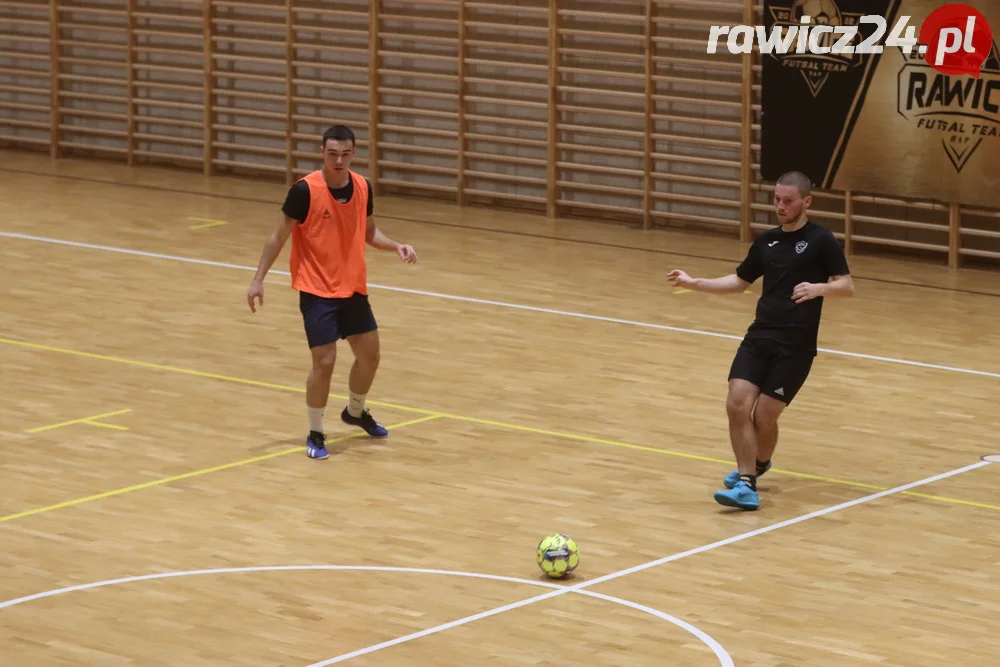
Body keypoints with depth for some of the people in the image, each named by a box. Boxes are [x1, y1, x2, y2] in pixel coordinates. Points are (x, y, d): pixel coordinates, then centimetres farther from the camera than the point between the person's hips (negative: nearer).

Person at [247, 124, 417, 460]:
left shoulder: (362, 187, -2)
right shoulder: (305, 190, -18)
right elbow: (279, 236, -10)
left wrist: (397, 246, -4)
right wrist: (258, 278, -13)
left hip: (353, 287, 6)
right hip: (317, 290, -6)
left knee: (369, 354, 15)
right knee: (325, 361, -10)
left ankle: (355, 412, 42)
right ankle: (315, 434, 9)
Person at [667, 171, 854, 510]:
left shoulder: (821, 240, -3)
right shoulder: (766, 241, 14)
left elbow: (847, 285, -8)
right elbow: (740, 281, 25)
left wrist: (818, 287, -28)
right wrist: (694, 283, 14)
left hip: (796, 346, -5)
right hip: (759, 336, 5)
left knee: (764, 415, -6)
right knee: (737, 404, -12)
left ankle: (758, 464, 25)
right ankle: (746, 483, -4)